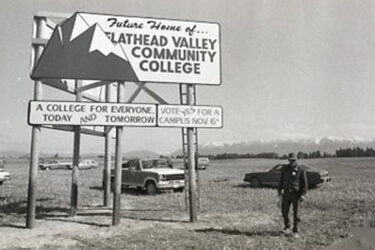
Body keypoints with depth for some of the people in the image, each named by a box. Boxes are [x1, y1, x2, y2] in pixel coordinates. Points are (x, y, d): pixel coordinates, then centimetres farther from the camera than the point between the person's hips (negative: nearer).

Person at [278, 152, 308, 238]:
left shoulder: (300, 170, -6)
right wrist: (279, 190, 9)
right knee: (284, 211, 5)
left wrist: (302, 194, -11)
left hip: (296, 194, -3)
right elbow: (281, 180, 12)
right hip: (286, 193, 3)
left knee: (296, 213, 0)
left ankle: (295, 231, 13)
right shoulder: (284, 168, 3)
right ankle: (287, 226, 31)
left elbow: (304, 183, -4)